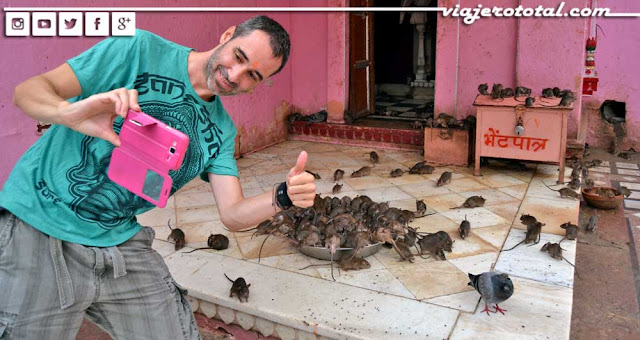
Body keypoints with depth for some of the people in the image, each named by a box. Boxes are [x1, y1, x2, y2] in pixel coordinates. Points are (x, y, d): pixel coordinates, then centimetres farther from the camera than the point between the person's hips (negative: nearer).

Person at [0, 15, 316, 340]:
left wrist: (284, 196, -22)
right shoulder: (141, 51, -11)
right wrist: (69, 112, -35)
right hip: (40, 227, -4)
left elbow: (233, 214, -2)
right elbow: (27, 91, -12)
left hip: (120, 240, 4)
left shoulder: (221, 130, 4)